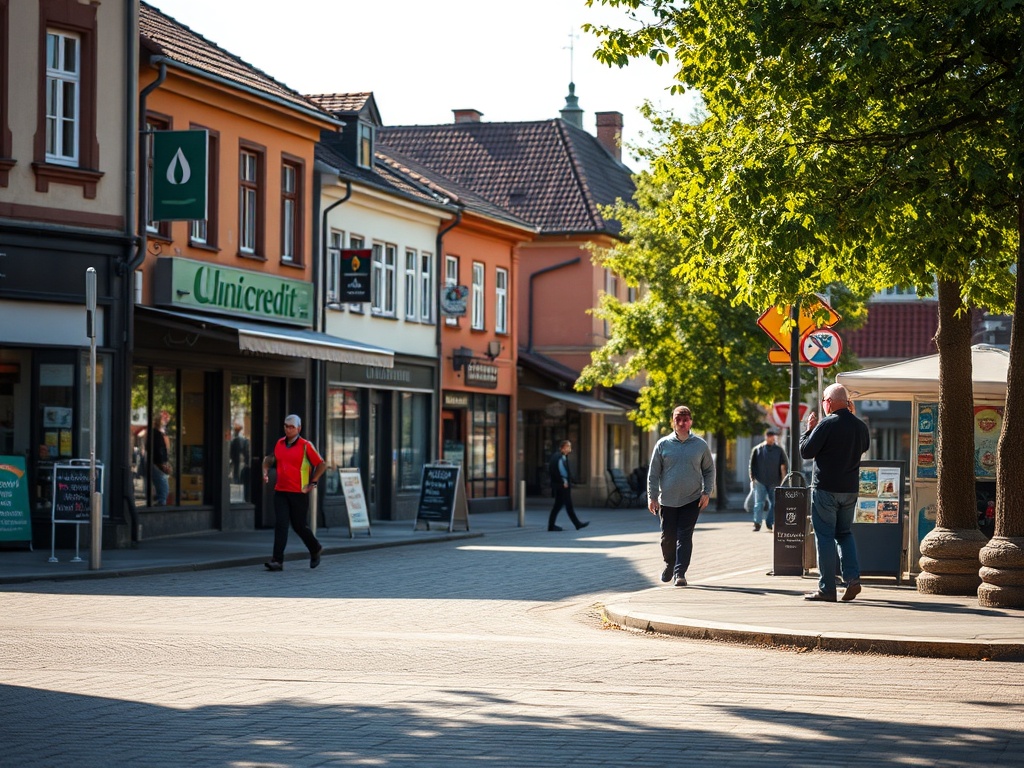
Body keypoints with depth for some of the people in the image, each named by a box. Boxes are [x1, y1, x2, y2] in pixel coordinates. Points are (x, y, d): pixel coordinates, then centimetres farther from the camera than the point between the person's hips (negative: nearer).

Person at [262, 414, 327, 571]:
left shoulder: (305, 446, -6)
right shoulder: (279, 444, 9)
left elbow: (322, 464, -2)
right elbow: (271, 459, 26)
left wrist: (312, 483, -4)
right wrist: (265, 472, 9)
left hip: (299, 493, -4)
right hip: (280, 492, 4)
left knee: (300, 526, 7)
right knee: (280, 525, -7)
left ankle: (315, 550, 33)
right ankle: (277, 561, -10)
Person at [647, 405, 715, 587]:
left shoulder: (700, 445, 2)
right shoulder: (663, 444, 1)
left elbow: (709, 470, 11)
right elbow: (653, 472, 4)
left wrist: (707, 492, 0)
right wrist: (652, 497, -2)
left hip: (692, 500, -1)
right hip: (668, 500, 1)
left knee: (685, 536, -7)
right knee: (668, 536, 6)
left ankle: (680, 573, -6)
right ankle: (669, 564, 31)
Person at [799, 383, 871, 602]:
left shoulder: (826, 424, -15)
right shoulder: (860, 426, 5)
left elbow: (806, 451, -12)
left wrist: (809, 429, 4)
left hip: (825, 488, -6)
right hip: (850, 489, 6)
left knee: (824, 536, 0)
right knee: (845, 533, 19)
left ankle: (827, 589, -1)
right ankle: (853, 578, 2)